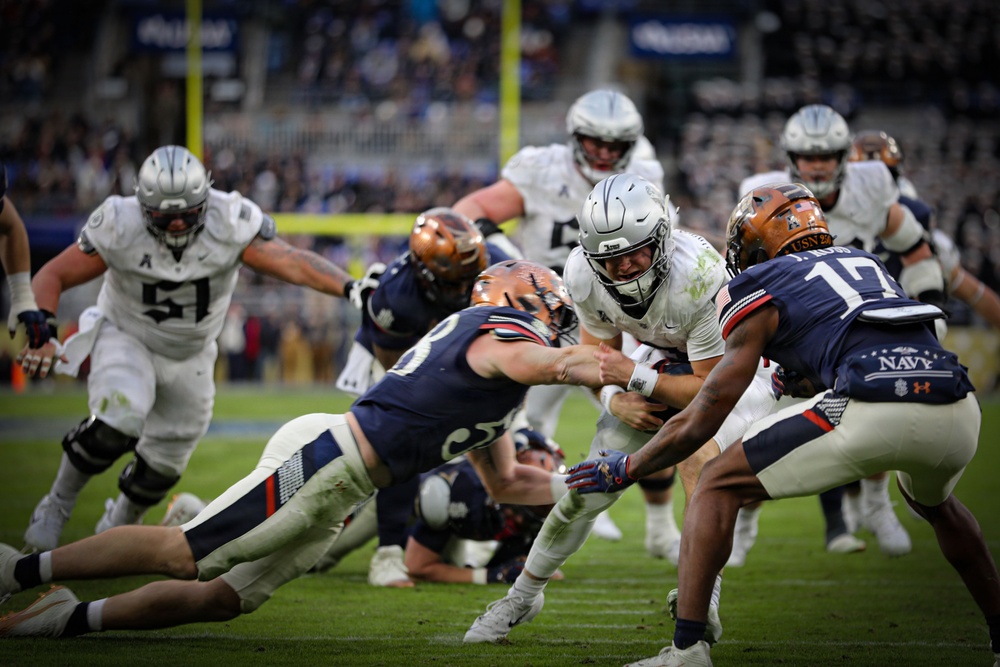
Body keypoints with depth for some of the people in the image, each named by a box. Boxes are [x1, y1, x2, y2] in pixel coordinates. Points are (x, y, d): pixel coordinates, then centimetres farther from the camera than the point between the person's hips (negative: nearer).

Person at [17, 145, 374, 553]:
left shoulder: (229, 224, -25)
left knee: (162, 466, 11)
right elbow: (52, 276, -17)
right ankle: (57, 506, -7)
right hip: (126, 340, -3)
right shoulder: (120, 227, -25)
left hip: (190, 358, 3)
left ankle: (118, 526, 42)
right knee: (117, 425, -30)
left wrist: (349, 287, -51)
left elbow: (290, 263, -34)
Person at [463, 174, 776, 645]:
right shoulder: (584, 274, -22)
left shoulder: (697, 275, -38)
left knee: (698, 455, -34)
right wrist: (617, 401, -22)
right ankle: (523, 596, 24)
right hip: (665, 358, 5)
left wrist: (635, 377, -38)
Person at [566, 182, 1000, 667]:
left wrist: (625, 469, 29)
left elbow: (700, 422, 16)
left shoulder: (762, 293, 15)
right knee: (935, 502, 40)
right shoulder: (862, 263, 31)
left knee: (718, 488, 9)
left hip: (872, 415, -6)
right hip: (959, 410, 6)